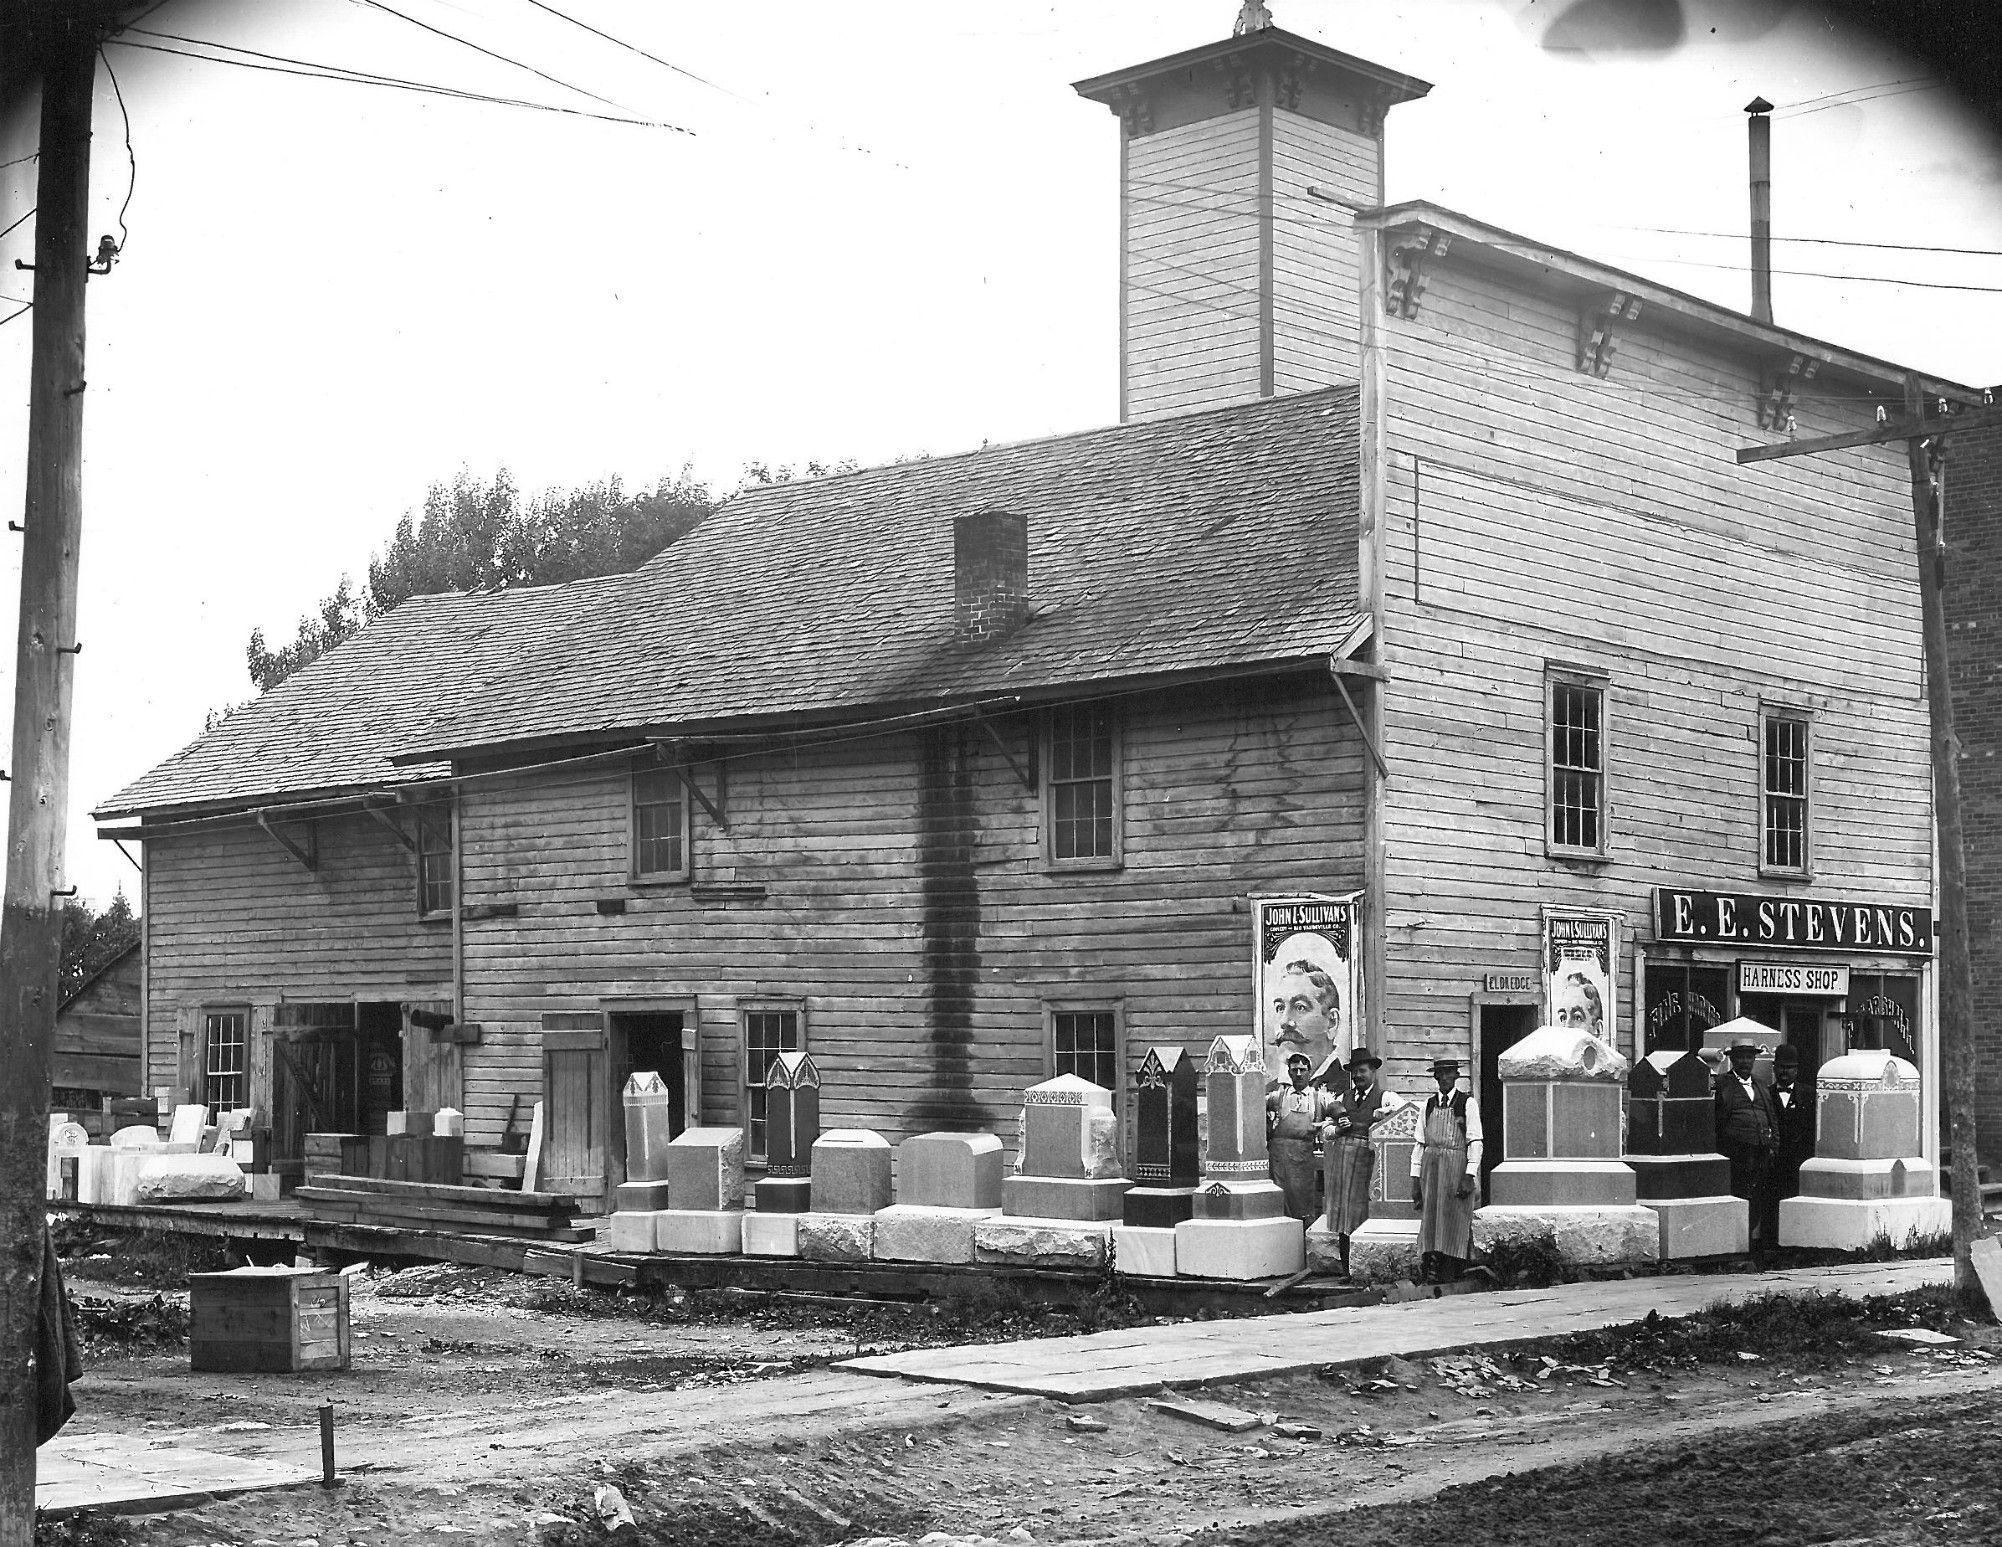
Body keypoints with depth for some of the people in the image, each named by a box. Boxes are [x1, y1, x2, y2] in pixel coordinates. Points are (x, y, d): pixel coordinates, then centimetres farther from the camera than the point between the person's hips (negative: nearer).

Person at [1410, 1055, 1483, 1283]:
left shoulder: (1467, 1104, 0)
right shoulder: (1428, 1104, 12)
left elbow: (1475, 1143, -4)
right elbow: (1419, 1143, 13)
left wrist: (1469, 1175, -13)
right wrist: (1415, 1177, 8)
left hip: (1457, 1166, -4)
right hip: (1430, 1166, 4)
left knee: (1453, 1222, -4)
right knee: (1430, 1220, 0)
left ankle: (1450, 1276, -2)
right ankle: (1431, 1270, 1)